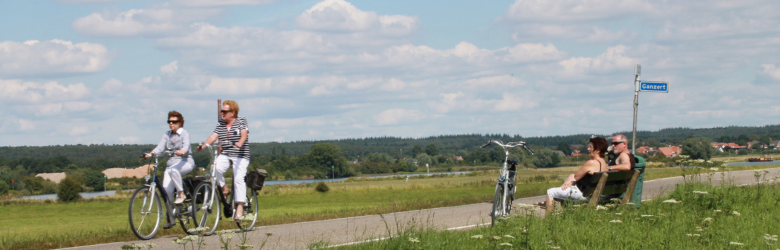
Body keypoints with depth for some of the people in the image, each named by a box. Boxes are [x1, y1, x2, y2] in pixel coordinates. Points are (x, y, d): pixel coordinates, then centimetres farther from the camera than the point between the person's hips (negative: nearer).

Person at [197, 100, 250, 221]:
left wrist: (240, 143, -39)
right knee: (215, 169, -24)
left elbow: (244, 133, -17)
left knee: (238, 178, -17)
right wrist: (204, 146, -14)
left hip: (240, 156, -4)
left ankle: (240, 207, -15)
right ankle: (224, 188, 1)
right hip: (224, 155, 4)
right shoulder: (220, 124, 13)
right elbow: (214, 136, 3)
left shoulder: (241, 121, 0)